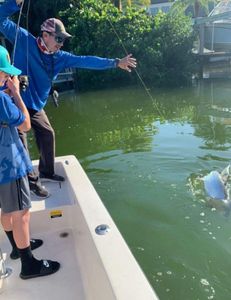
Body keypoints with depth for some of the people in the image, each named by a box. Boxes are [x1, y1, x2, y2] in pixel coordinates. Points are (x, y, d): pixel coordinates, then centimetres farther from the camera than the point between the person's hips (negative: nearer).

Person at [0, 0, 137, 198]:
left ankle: (46, 172, 34)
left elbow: (86, 61, 1)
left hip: (35, 106, 7)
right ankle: (29, 182, 12)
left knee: (47, 135, 14)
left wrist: (115, 63, -1)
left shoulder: (59, 57, 2)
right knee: (20, 144, -4)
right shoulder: (24, 41, -10)